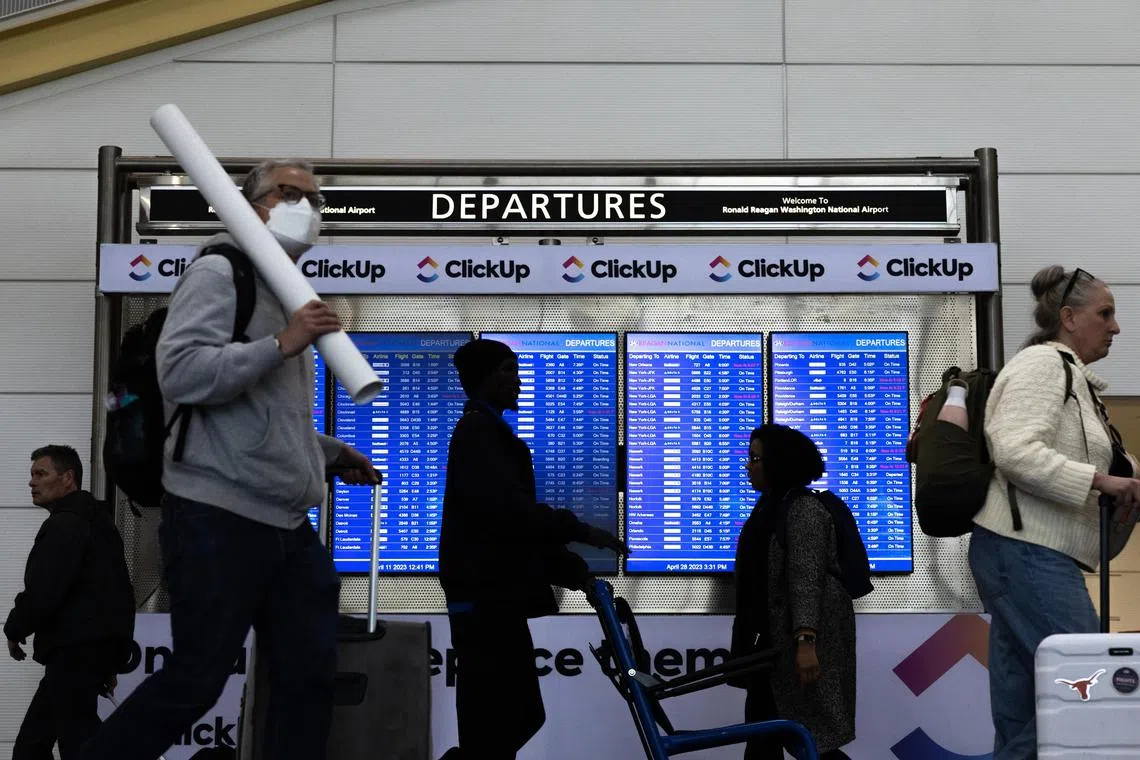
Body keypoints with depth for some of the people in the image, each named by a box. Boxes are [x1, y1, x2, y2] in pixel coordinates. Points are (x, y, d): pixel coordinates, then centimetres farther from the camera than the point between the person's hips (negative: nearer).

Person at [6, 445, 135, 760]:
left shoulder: (65, 524, -10)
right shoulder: (94, 521, 23)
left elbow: (43, 590, -19)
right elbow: (109, 590, 24)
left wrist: (15, 630, 0)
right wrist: (109, 663, 24)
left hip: (75, 651, -11)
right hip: (91, 647, 11)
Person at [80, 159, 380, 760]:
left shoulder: (288, 294, 21)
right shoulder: (220, 273, -6)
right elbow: (180, 372, -22)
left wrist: (329, 453, 23)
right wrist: (283, 345, -24)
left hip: (287, 524, 9)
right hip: (220, 519, -8)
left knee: (310, 676, 8)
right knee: (194, 682, -2)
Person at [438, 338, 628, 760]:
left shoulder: (491, 432, 21)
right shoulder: (477, 430, -10)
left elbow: (515, 517, 20)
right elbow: (506, 508, -25)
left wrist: (576, 572, 12)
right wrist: (579, 530, -24)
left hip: (496, 597, 10)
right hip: (484, 598, -10)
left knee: (522, 716, 13)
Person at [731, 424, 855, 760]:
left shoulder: (804, 508, -14)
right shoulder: (770, 505, 15)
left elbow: (807, 578, -24)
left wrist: (806, 641, -32)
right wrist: (750, 637, 22)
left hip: (803, 637, -10)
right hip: (776, 636, 10)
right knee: (761, 727, 8)